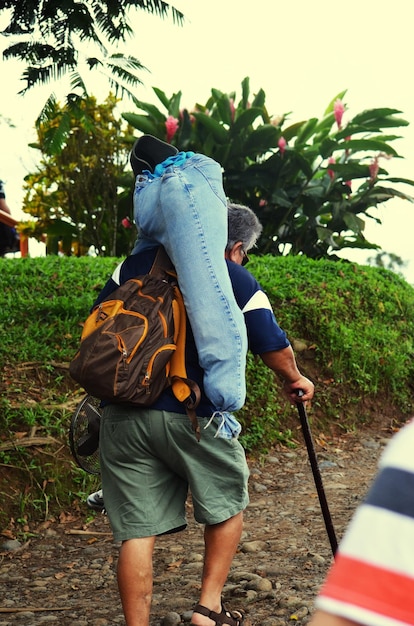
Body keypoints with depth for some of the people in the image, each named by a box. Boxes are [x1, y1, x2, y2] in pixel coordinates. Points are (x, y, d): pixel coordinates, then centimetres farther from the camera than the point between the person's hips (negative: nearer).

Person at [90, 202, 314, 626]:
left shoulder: (137, 263, 14)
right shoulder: (238, 281, 3)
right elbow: (273, 345, 9)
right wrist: (295, 380, 29)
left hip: (121, 413, 3)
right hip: (191, 416, -3)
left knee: (136, 528, 6)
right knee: (228, 502, 19)